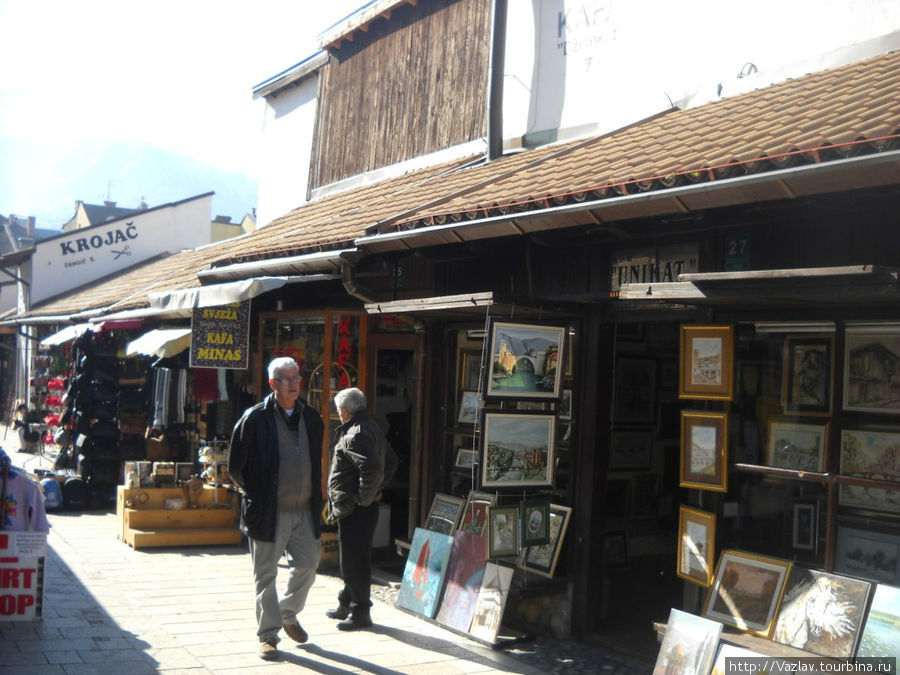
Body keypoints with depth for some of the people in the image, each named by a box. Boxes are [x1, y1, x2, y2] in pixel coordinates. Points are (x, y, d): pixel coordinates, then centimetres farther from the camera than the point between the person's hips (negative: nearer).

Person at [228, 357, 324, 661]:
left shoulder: (311, 417, 7)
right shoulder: (255, 419, -9)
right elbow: (235, 466, -1)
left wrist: (315, 497, 13)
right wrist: (255, 493, 1)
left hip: (304, 510, 5)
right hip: (268, 511, -4)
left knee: (307, 566, 8)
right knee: (265, 575, 3)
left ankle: (288, 615, 33)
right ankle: (268, 635, 14)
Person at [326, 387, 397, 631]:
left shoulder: (356, 434, -18)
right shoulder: (372, 428, 14)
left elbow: (372, 469, -31)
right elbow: (391, 462, 23)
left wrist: (363, 499, -20)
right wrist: (375, 489, 20)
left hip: (354, 510, -11)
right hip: (357, 509, 11)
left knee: (354, 561, -3)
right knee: (353, 559, 20)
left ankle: (360, 612, 4)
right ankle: (346, 605, 32)